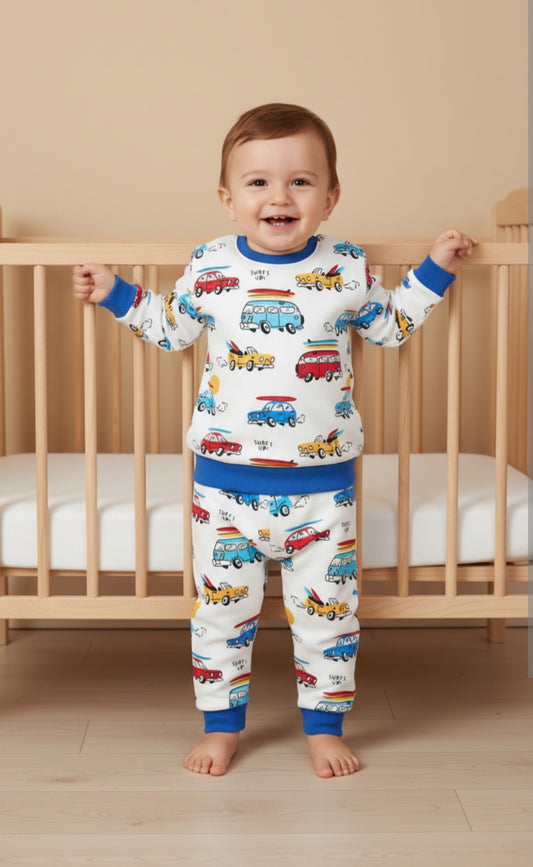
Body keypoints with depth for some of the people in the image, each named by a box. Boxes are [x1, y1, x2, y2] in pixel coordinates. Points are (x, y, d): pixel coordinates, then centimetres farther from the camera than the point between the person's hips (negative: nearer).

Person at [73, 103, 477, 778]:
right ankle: (222, 723, 27)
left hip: (321, 480, 0)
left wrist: (435, 269, 14)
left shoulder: (346, 268, -2)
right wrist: (114, 294, 15)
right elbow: (171, 329, 17)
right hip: (225, 478, 1)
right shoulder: (209, 268, -1)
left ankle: (324, 725, 26)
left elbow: (391, 326, 16)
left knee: (327, 609, 7)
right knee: (222, 607, 9)